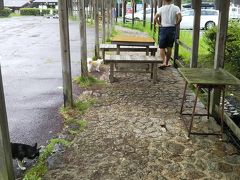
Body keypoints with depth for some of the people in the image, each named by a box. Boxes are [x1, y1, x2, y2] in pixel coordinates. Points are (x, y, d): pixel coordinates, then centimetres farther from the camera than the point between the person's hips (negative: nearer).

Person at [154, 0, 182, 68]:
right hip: (172, 29, 1)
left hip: (163, 29, -1)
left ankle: (164, 62, -11)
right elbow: (179, 18, -14)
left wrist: (160, 24, 0)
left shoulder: (161, 8, -1)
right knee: (169, 47, 13)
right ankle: (167, 62, 19)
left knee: (162, 47, 5)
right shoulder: (176, 8, -1)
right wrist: (175, 24, 0)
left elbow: (155, 18, -11)